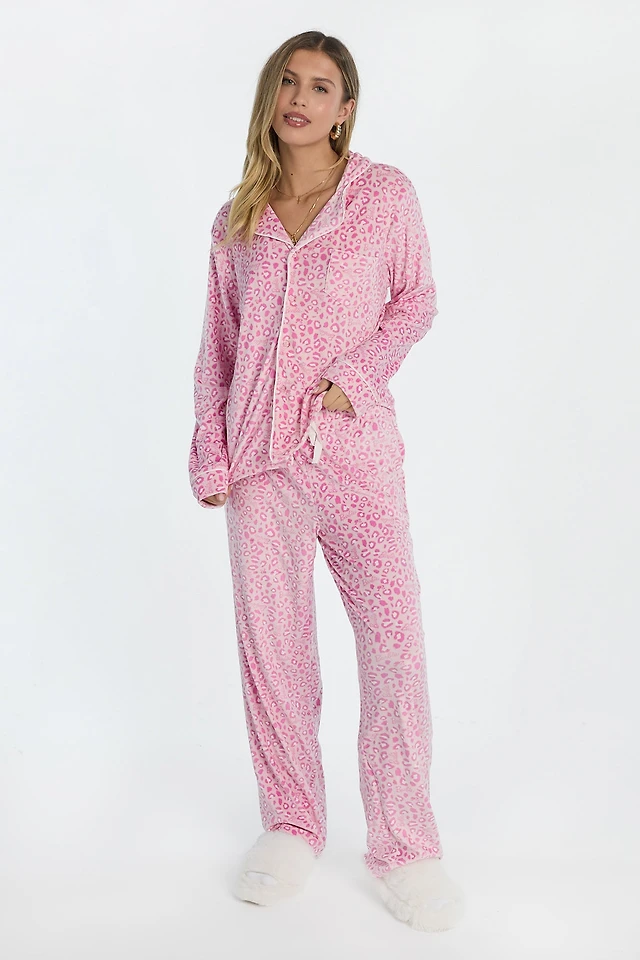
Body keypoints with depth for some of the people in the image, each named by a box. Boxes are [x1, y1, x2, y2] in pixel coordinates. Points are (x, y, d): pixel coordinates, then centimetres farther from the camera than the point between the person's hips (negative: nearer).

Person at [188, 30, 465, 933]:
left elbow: (415, 299, 8)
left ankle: (404, 845, 10)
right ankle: (292, 825, 23)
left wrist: (357, 372, -9)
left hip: (355, 447, -2)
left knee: (394, 638, -4)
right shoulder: (236, 221, 12)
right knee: (271, 640, 6)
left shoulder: (385, 192, 4)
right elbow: (217, 346, 14)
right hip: (259, 454, 3)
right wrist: (209, 453, 5)